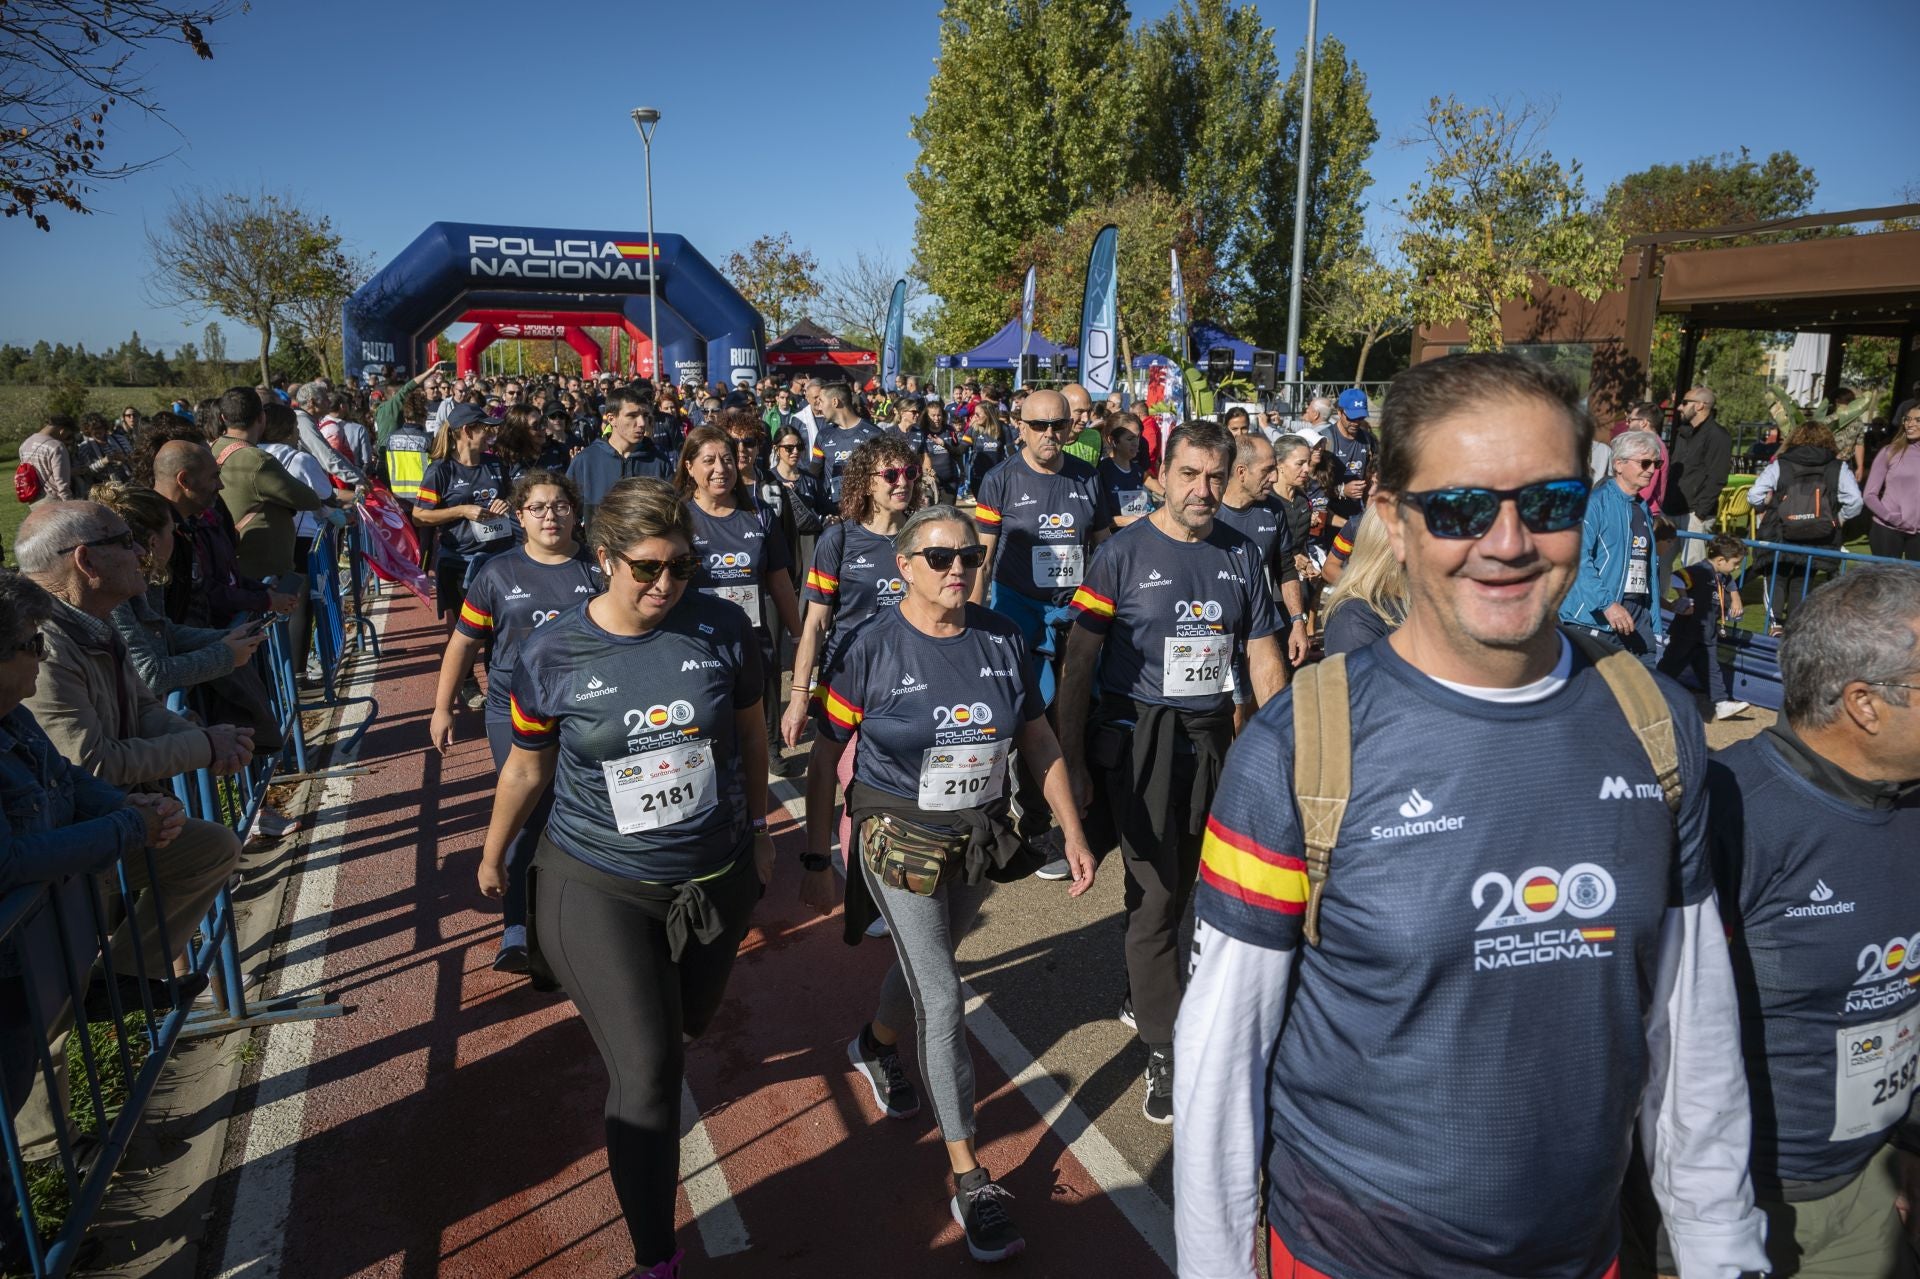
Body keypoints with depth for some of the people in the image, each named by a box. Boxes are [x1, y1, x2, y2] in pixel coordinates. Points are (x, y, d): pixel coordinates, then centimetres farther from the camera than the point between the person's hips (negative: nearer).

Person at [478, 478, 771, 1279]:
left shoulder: (722, 629, -12)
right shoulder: (552, 656, -14)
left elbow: (749, 733, 3)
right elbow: (526, 768, 2)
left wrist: (758, 829, 12)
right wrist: (493, 856, 15)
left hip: (713, 877, 3)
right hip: (598, 886, -3)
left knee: (688, 1027, 25)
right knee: (647, 1072, -6)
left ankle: (603, 1007, 63)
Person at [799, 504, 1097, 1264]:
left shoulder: (1002, 641, -5)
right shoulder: (870, 649, -16)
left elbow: (1038, 739, 3)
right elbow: (825, 758, -10)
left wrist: (1073, 832, 2)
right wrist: (815, 861, -7)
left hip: (980, 842, 5)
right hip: (901, 849, -4)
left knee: (926, 963, 23)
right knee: (942, 1001, -2)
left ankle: (876, 1046, 57)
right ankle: (968, 1176, 13)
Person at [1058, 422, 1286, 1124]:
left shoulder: (1241, 554, 5)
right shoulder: (1122, 553, -8)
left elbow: (1262, 653, 10)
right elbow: (1079, 658, -7)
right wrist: (1071, 757, -10)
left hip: (1212, 735, 5)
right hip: (1137, 736, -4)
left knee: (1183, 881, 16)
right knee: (1154, 888, -1)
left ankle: (1141, 996, 39)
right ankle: (1166, 1053, 10)